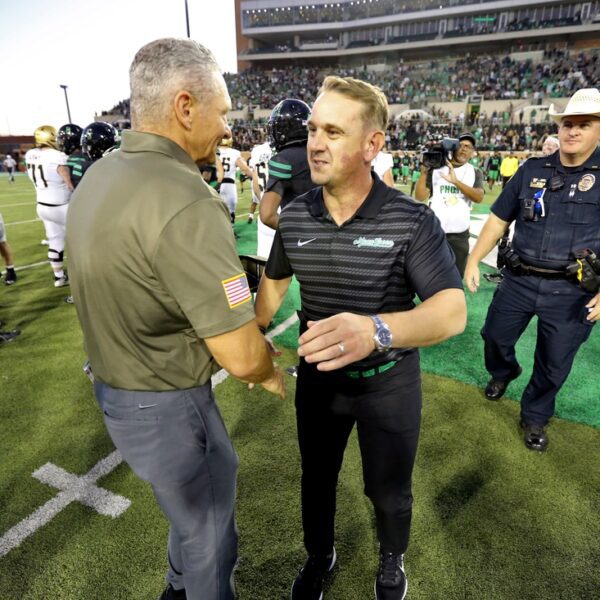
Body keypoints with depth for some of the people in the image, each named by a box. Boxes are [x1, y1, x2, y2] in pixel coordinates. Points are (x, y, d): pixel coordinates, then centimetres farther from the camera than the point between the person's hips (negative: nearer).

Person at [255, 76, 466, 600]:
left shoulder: (412, 221, -20)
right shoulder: (294, 217, -9)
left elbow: (453, 312, -29)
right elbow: (275, 279, 9)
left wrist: (376, 329, -47)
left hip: (389, 383, -2)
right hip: (317, 379, 3)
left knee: (389, 491, 21)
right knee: (316, 480, 24)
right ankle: (319, 556, 56)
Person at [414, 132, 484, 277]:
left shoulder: (475, 172, 4)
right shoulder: (436, 168, 1)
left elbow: (479, 198, -14)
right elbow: (420, 197, -5)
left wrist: (456, 181, -26)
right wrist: (423, 173, -18)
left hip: (459, 235, 1)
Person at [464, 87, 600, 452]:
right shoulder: (533, 170, 4)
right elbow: (499, 219, 7)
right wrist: (473, 260, -2)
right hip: (519, 280, 2)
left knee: (554, 364, 11)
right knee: (495, 337, 17)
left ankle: (535, 417, 36)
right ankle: (504, 372, 51)